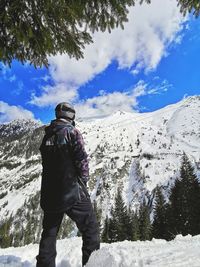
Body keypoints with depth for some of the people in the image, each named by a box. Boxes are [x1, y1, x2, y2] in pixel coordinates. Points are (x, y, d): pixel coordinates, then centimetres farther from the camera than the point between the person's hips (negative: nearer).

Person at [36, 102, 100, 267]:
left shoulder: (47, 136, 9)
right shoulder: (72, 131, -9)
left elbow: (46, 163, 12)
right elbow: (82, 159, -13)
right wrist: (83, 180, 2)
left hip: (49, 192, 7)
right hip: (72, 192, -6)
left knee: (49, 233, 20)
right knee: (90, 228, 8)